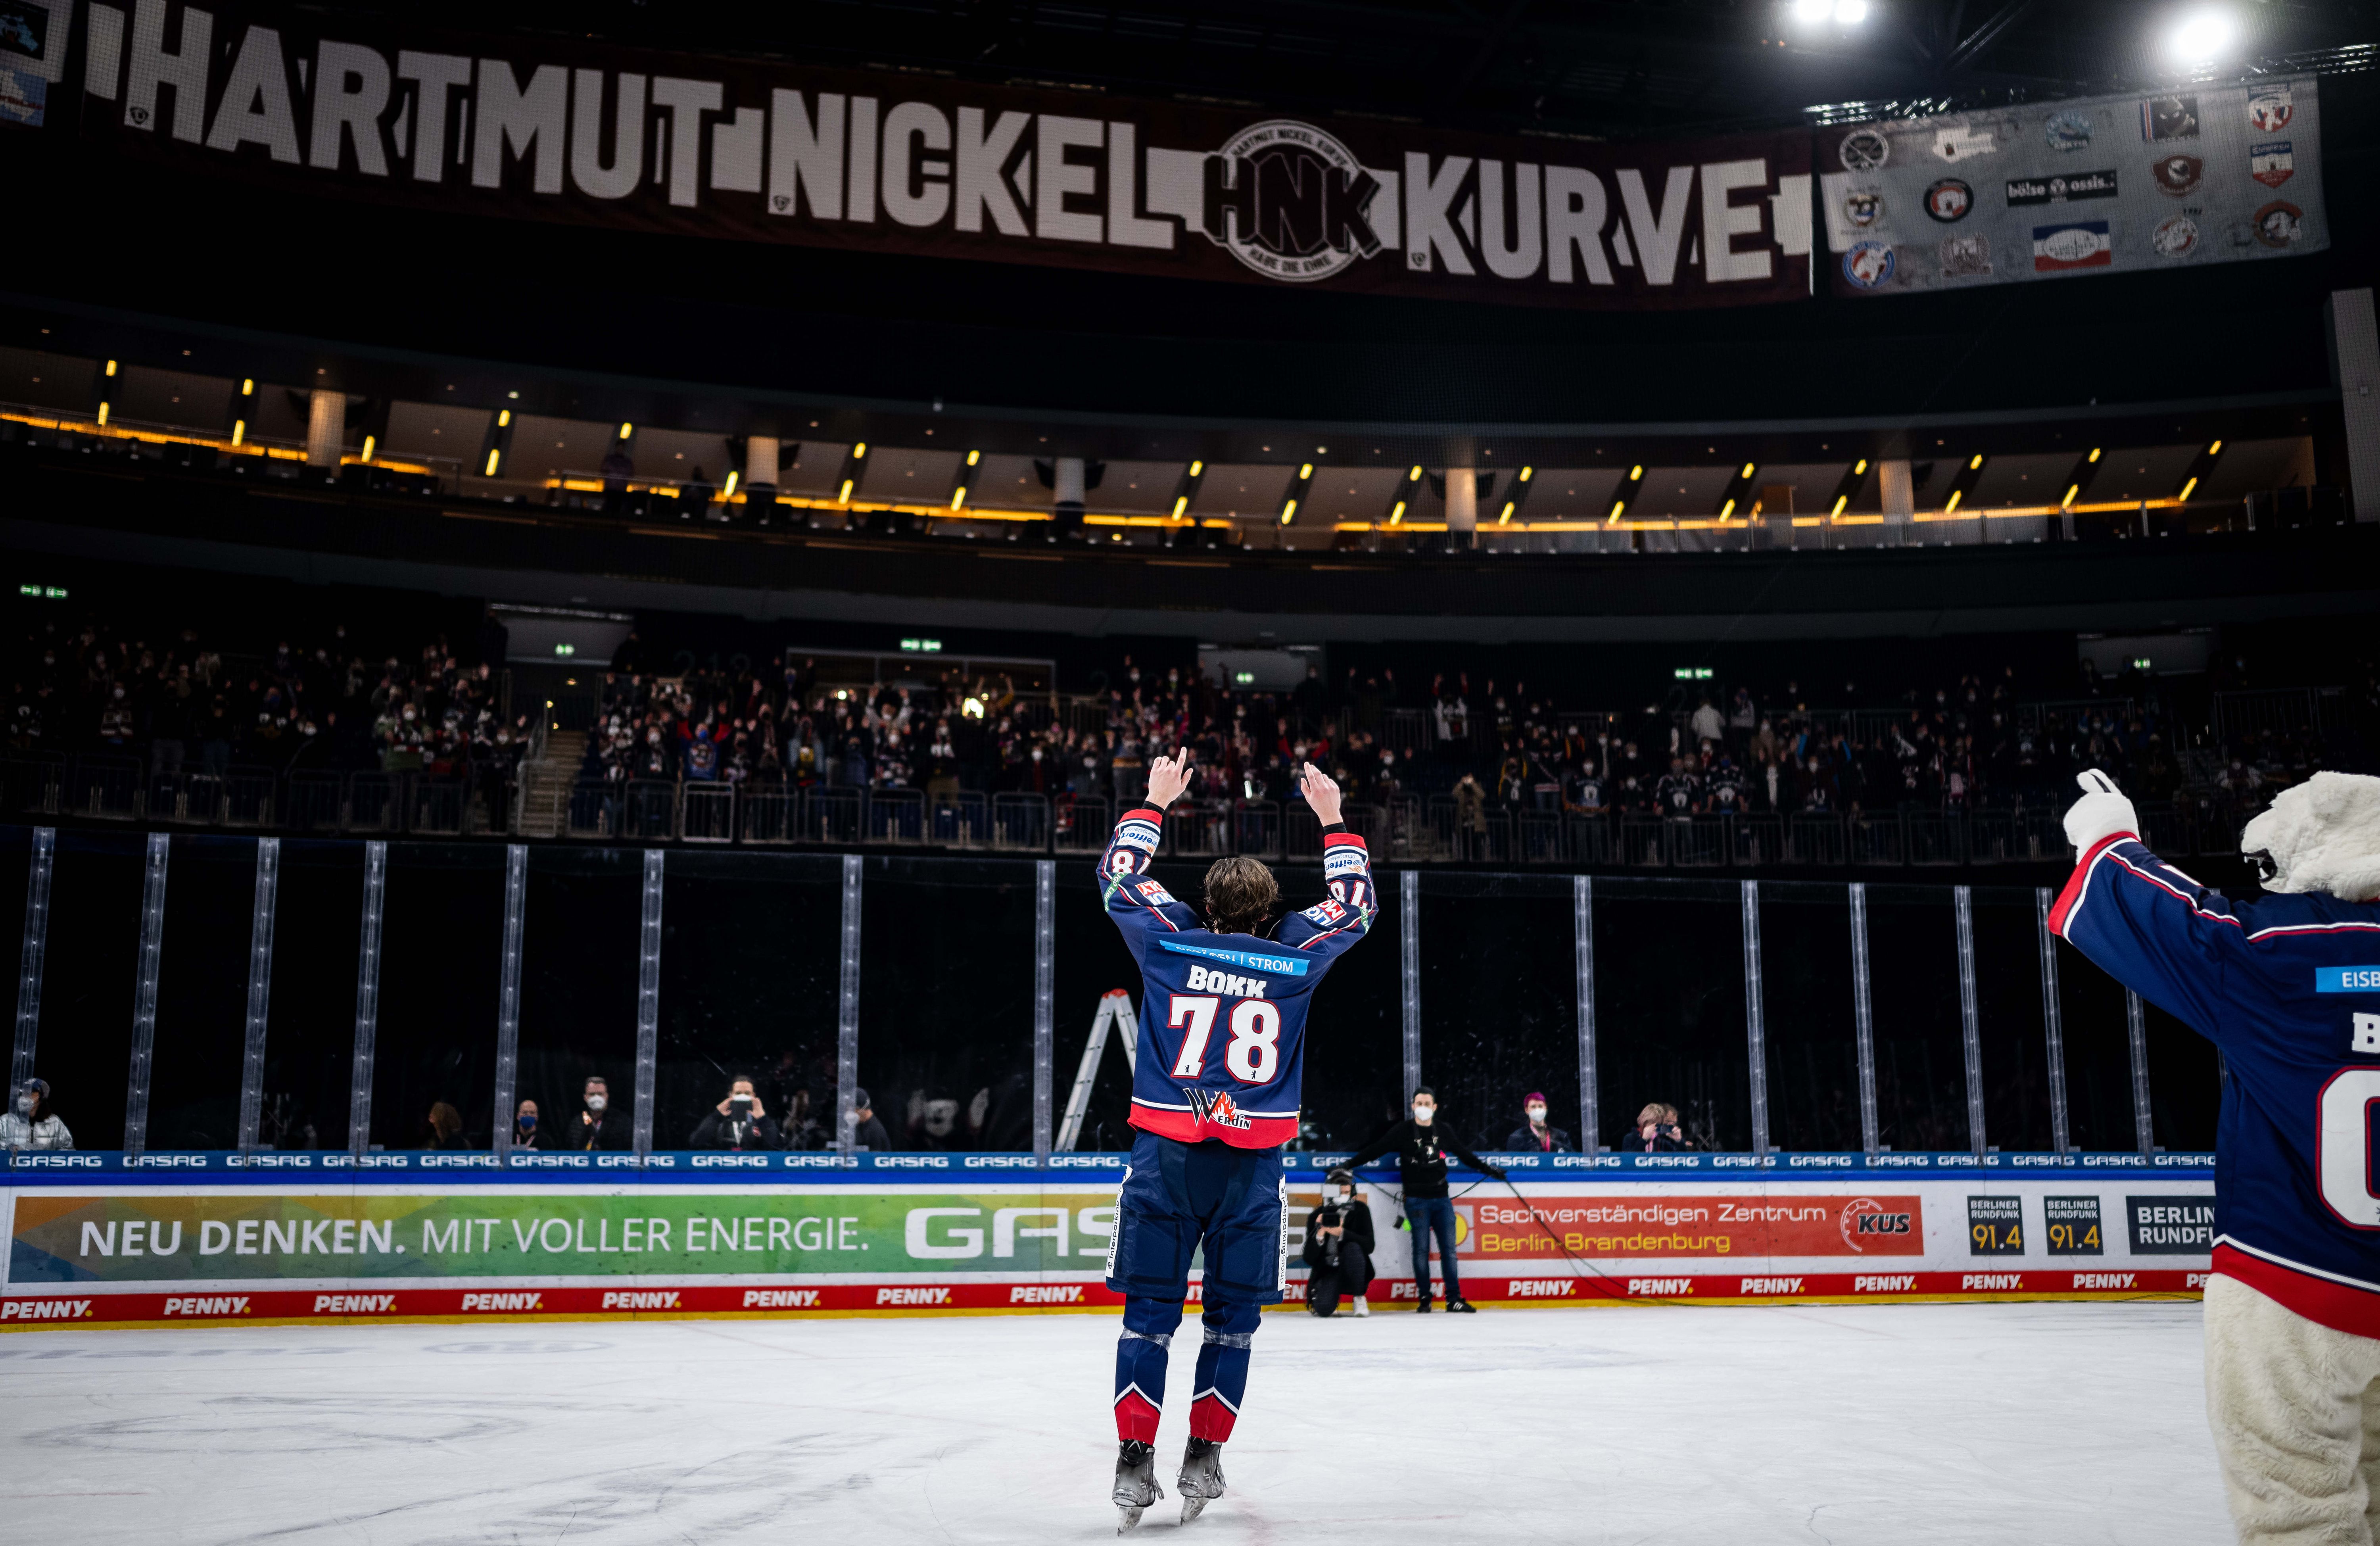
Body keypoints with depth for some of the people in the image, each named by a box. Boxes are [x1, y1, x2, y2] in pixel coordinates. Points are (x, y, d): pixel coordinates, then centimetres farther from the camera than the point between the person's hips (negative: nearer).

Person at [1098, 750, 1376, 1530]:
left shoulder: (1171, 945, 0)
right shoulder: (1294, 961, 1)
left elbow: (1119, 875, 16)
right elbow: (1356, 903, 18)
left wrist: (1154, 802, 27)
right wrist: (1332, 819, 27)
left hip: (1165, 1156, 0)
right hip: (1252, 1165, 0)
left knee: (1149, 1312, 4)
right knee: (1233, 1318, 10)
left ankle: (1134, 1458, 1)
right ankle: (1203, 1462, 10)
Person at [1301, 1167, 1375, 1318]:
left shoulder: (1361, 1211, -8)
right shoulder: (1317, 1217, -8)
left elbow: (1369, 1246, -18)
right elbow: (1309, 1259, -11)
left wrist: (1342, 1233, -32)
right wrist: (1319, 1235, -29)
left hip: (1353, 1272, 0)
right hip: (1327, 1273, 0)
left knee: (1353, 1248, -32)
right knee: (1323, 1309, -28)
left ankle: (1359, 1299, -12)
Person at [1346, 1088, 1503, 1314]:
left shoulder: (1443, 1133, 10)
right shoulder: (1402, 1132, -1)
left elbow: (1464, 1155, 22)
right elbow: (1375, 1150, -4)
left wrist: (1489, 1170, 25)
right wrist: (1348, 1165, -11)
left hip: (1442, 1199, 3)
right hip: (1417, 1200, -3)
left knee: (1449, 1249, 1)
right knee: (1421, 1250, -1)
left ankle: (1454, 1299, 5)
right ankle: (1424, 1299, 9)